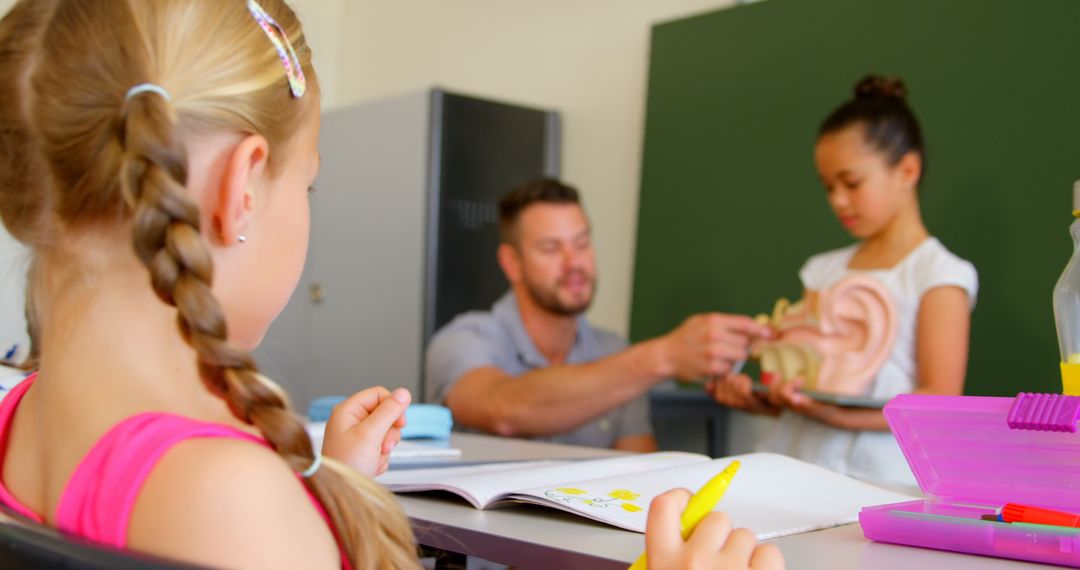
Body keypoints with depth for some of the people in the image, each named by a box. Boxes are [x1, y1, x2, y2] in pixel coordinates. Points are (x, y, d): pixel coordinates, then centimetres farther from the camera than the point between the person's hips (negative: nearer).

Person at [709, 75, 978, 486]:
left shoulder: (939, 274, -1)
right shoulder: (826, 270, 18)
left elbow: (940, 403, -9)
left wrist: (839, 415, -22)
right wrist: (757, 399, -2)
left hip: (877, 480, -5)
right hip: (793, 465, 5)